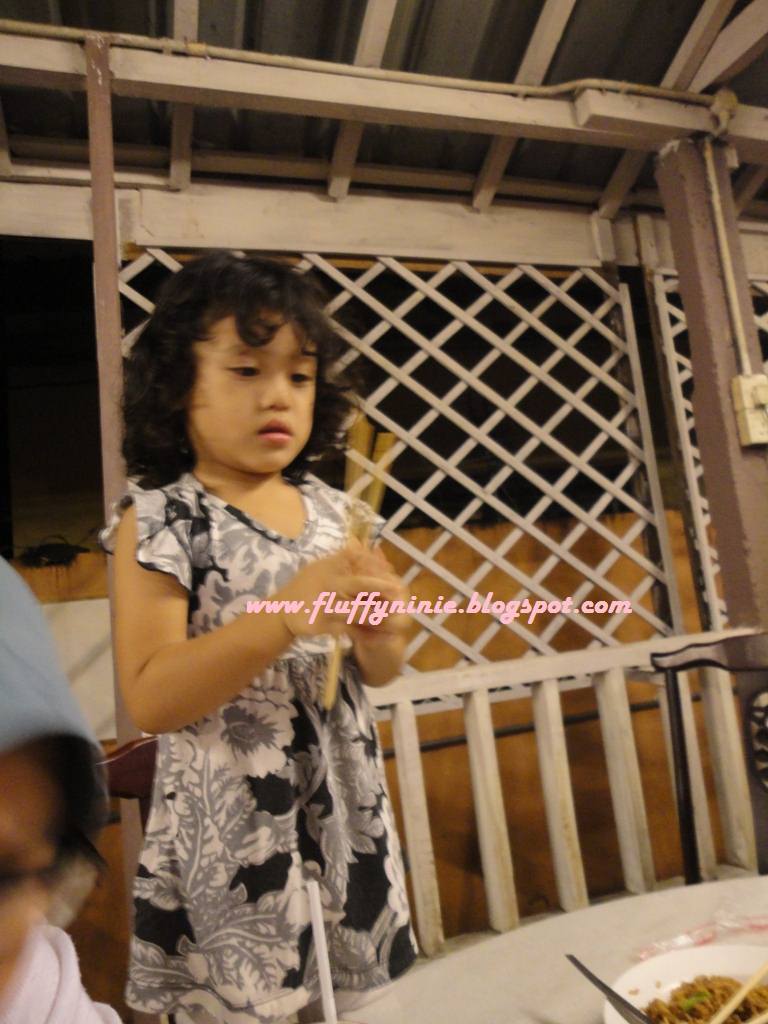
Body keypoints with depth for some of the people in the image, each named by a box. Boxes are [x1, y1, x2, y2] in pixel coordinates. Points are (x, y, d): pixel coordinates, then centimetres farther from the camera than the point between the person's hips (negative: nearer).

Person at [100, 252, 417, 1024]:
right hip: (231, 836, -4)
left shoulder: (326, 508, 1)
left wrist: (379, 634, -15)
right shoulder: (159, 516, -12)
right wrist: (287, 614, -30)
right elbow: (148, 699, -19)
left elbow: (376, 674, 8)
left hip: (345, 816, 5)